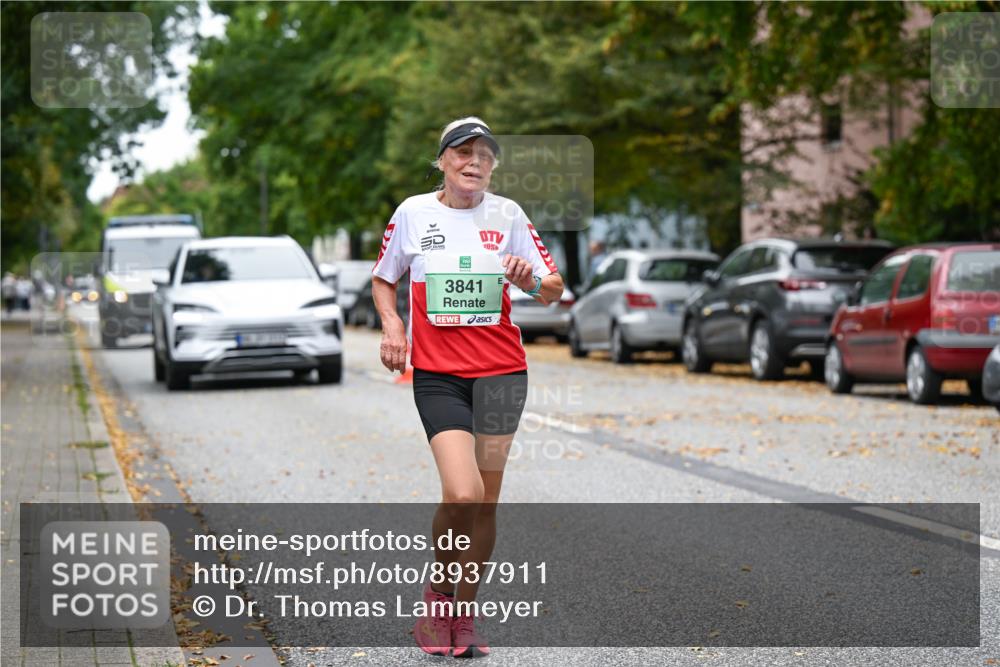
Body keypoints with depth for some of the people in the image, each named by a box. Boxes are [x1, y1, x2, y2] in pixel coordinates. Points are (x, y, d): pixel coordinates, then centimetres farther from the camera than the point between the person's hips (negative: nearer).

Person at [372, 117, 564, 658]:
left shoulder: (507, 214, 3)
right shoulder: (413, 213, 2)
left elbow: (553, 290, 7)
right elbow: (383, 279, 16)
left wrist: (531, 281, -16)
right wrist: (392, 324, -3)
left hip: (501, 370, 2)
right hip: (436, 374, -2)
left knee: (485, 502, 5)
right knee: (462, 493, -18)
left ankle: (464, 614, 22)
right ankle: (438, 594, 8)